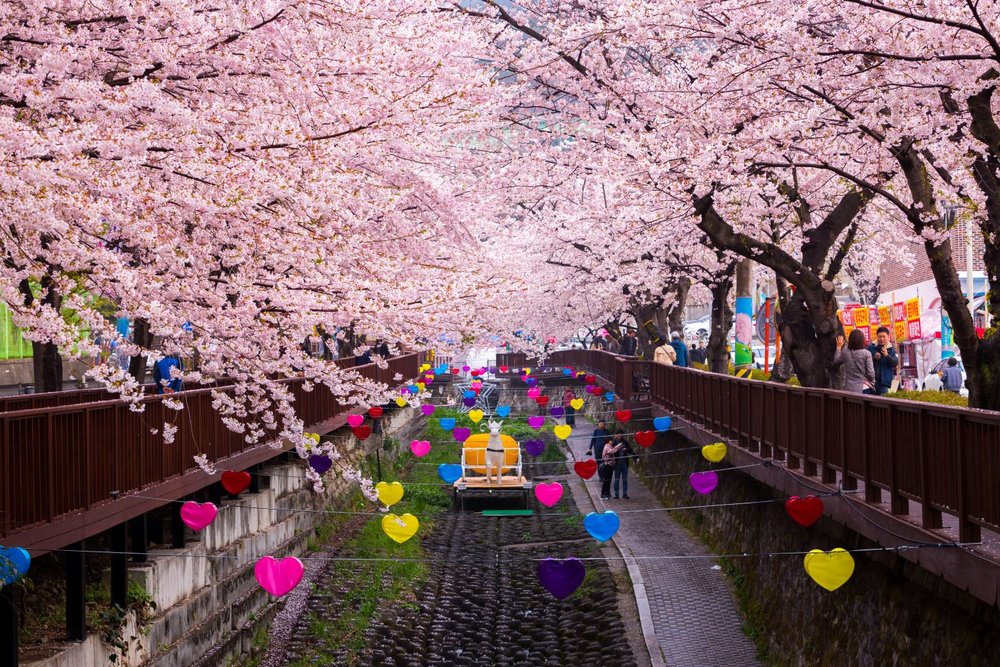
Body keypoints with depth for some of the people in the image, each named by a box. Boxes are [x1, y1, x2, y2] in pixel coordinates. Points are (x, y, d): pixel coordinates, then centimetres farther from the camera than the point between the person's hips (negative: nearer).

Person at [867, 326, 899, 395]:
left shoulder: (891, 350, 5)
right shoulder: (871, 347, 2)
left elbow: (896, 363, -6)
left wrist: (887, 355, -20)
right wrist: (874, 358, -19)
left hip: (884, 382, 0)